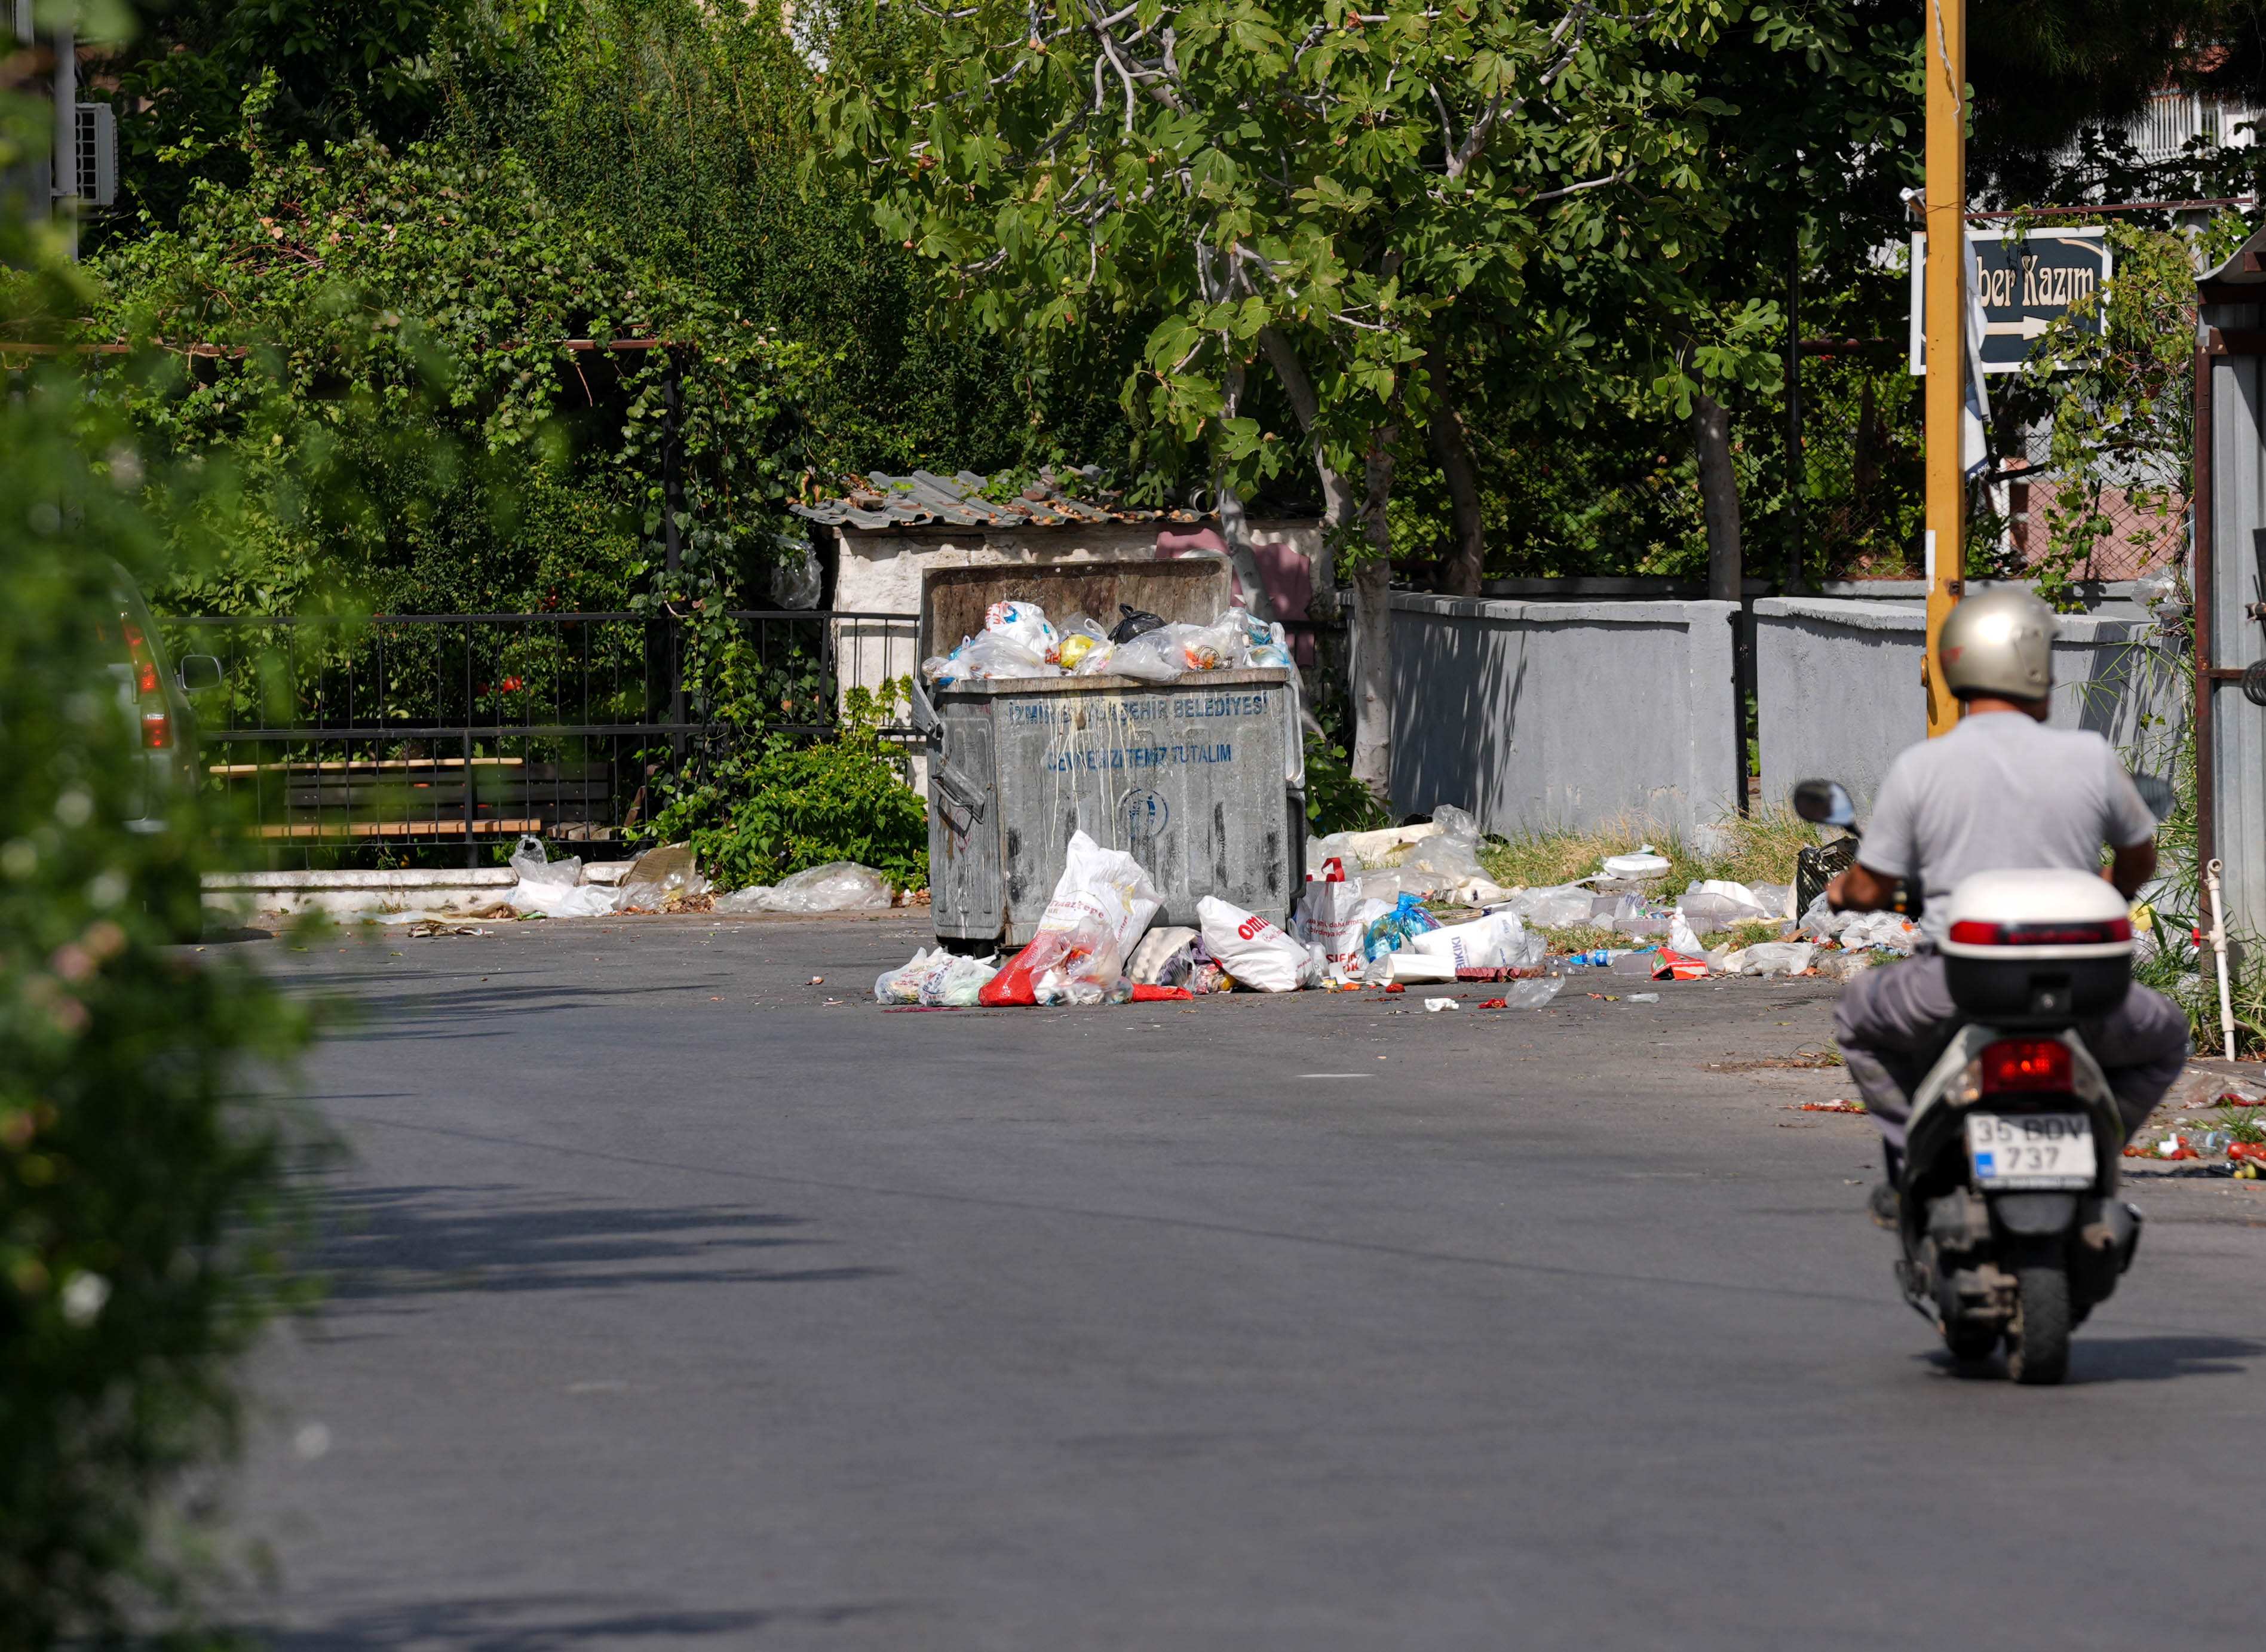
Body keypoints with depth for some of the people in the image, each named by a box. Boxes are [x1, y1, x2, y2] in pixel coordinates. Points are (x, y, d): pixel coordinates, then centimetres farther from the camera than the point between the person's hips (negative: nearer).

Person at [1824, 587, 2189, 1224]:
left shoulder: (1916, 769, -4)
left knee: (1858, 1016, 31)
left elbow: (1872, 891, 4)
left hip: (1950, 987, 0)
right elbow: (2138, 859, 15)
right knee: (2164, 1039, 30)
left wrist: (1842, 891, 29)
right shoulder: (2089, 757, -3)